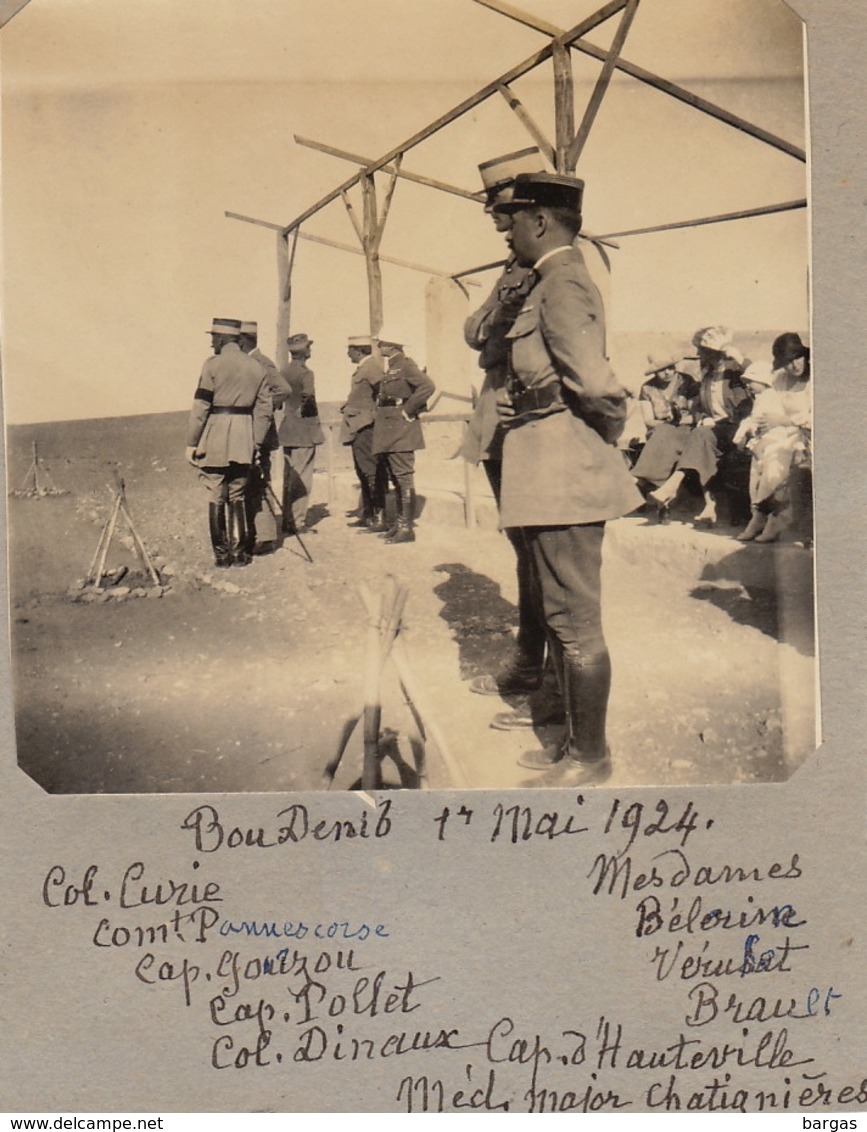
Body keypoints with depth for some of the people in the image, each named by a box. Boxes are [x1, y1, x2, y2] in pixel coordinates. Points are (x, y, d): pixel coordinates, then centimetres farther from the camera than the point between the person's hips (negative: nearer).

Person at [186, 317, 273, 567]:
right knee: (238, 497, 13)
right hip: (243, 442, 4)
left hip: (215, 442, -4)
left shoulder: (213, 365, -6)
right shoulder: (257, 368, 9)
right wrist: (256, 443, 12)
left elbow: (201, 407, -8)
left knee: (216, 498, 4)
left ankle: (222, 553, 6)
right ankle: (239, 552, 11)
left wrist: (192, 443, -4)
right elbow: (264, 410, 7)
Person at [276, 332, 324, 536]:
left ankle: (287, 520, 19)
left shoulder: (285, 372, 10)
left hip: (287, 430, 8)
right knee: (301, 480, -4)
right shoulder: (305, 373, -13)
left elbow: (277, 398, 12)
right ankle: (297, 523, -3)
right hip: (304, 432, -8)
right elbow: (308, 398, -26)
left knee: (289, 478, 14)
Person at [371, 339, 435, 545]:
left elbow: (427, 386, -23)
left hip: (401, 430, -10)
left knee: (404, 478, -8)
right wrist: (378, 412, 14)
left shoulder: (405, 364, -10)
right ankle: (399, 524, 20)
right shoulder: (390, 367, 18)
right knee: (396, 480, 13)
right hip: (388, 431, 10)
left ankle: (407, 528, -7)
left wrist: (407, 410, -18)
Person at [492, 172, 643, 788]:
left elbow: (595, 382, -24)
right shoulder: (554, 282, 17)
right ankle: (577, 742, 29)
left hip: (564, 475, -11)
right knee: (564, 616, 17)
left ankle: (590, 758, 12)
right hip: (555, 475, 11)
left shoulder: (562, 283, -15)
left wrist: (609, 432, -8)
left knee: (576, 621, -1)